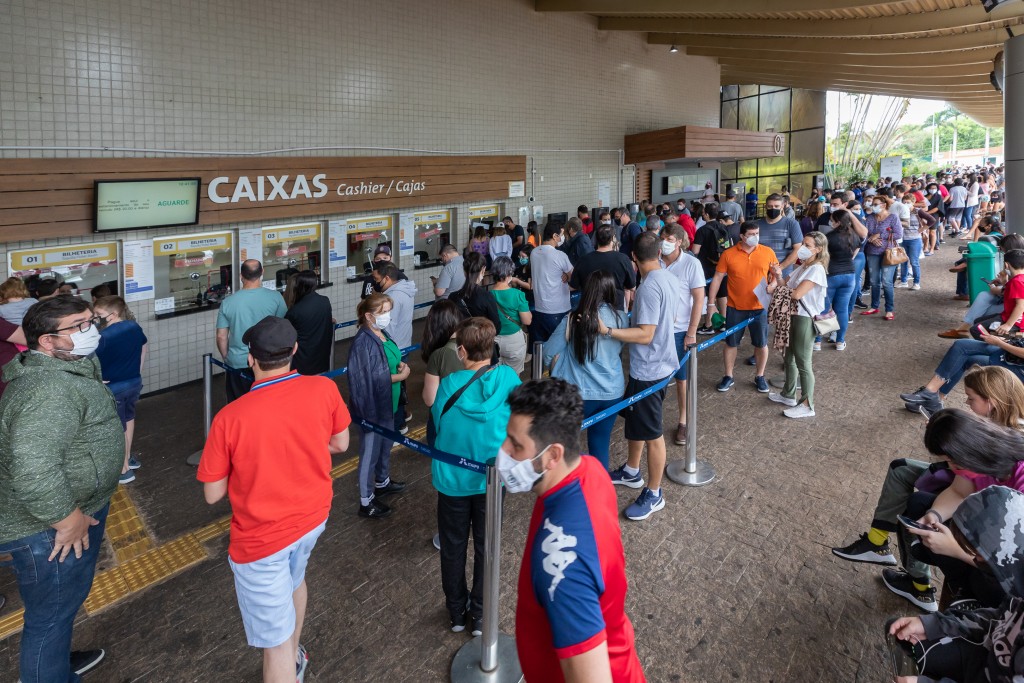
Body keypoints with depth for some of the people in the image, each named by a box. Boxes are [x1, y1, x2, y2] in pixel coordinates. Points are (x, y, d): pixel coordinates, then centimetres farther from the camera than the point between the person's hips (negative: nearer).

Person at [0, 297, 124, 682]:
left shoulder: (67, 369, 6)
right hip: (50, 529, -11)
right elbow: (32, 469, -38)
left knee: (66, 601, 28)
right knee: (51, 614, 8)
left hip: (76, 510, 11)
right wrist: (68, 520, -26)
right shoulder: (51, 390, -30)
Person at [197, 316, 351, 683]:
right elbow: (340, 444, 1)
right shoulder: (324, 389, -16)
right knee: (293, 580, 35)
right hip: (313, 516, 5)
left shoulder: (230, 417, -25)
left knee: (275, 641, 11)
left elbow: (213, 494, -12)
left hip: (261, 536, -5)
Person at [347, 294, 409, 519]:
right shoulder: (363, 342, -25)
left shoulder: (382, 334, 2)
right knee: (371, 451, 5)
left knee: (386, 445, 26)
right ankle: (366, 502, 20)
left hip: (388, 403, 9)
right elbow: (369, 379, -25)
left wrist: (401, 364, -4)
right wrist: (399, 376, -19)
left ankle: (383, 482, 48)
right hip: (372, 407, -9)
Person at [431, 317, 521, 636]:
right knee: (486, 546, 17)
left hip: (452, 479, -1)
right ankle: (480, 615, 29)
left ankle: (456, 612, 33)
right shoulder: (507, 377, -15)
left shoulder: (449, 384, -18)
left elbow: (438, 423, -7)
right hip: (491, 478, 1)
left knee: (453, 546, 18)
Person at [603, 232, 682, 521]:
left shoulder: (649, 286, -25)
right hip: (660, 362, 10)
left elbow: (646, 335, -28)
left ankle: (654, 494, 19)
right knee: (634, 420, 24)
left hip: (649, 368, -10)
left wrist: (607, 330, -34)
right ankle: (631, 472, 42)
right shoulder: (671, 279, 3)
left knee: (652, 433, 4)